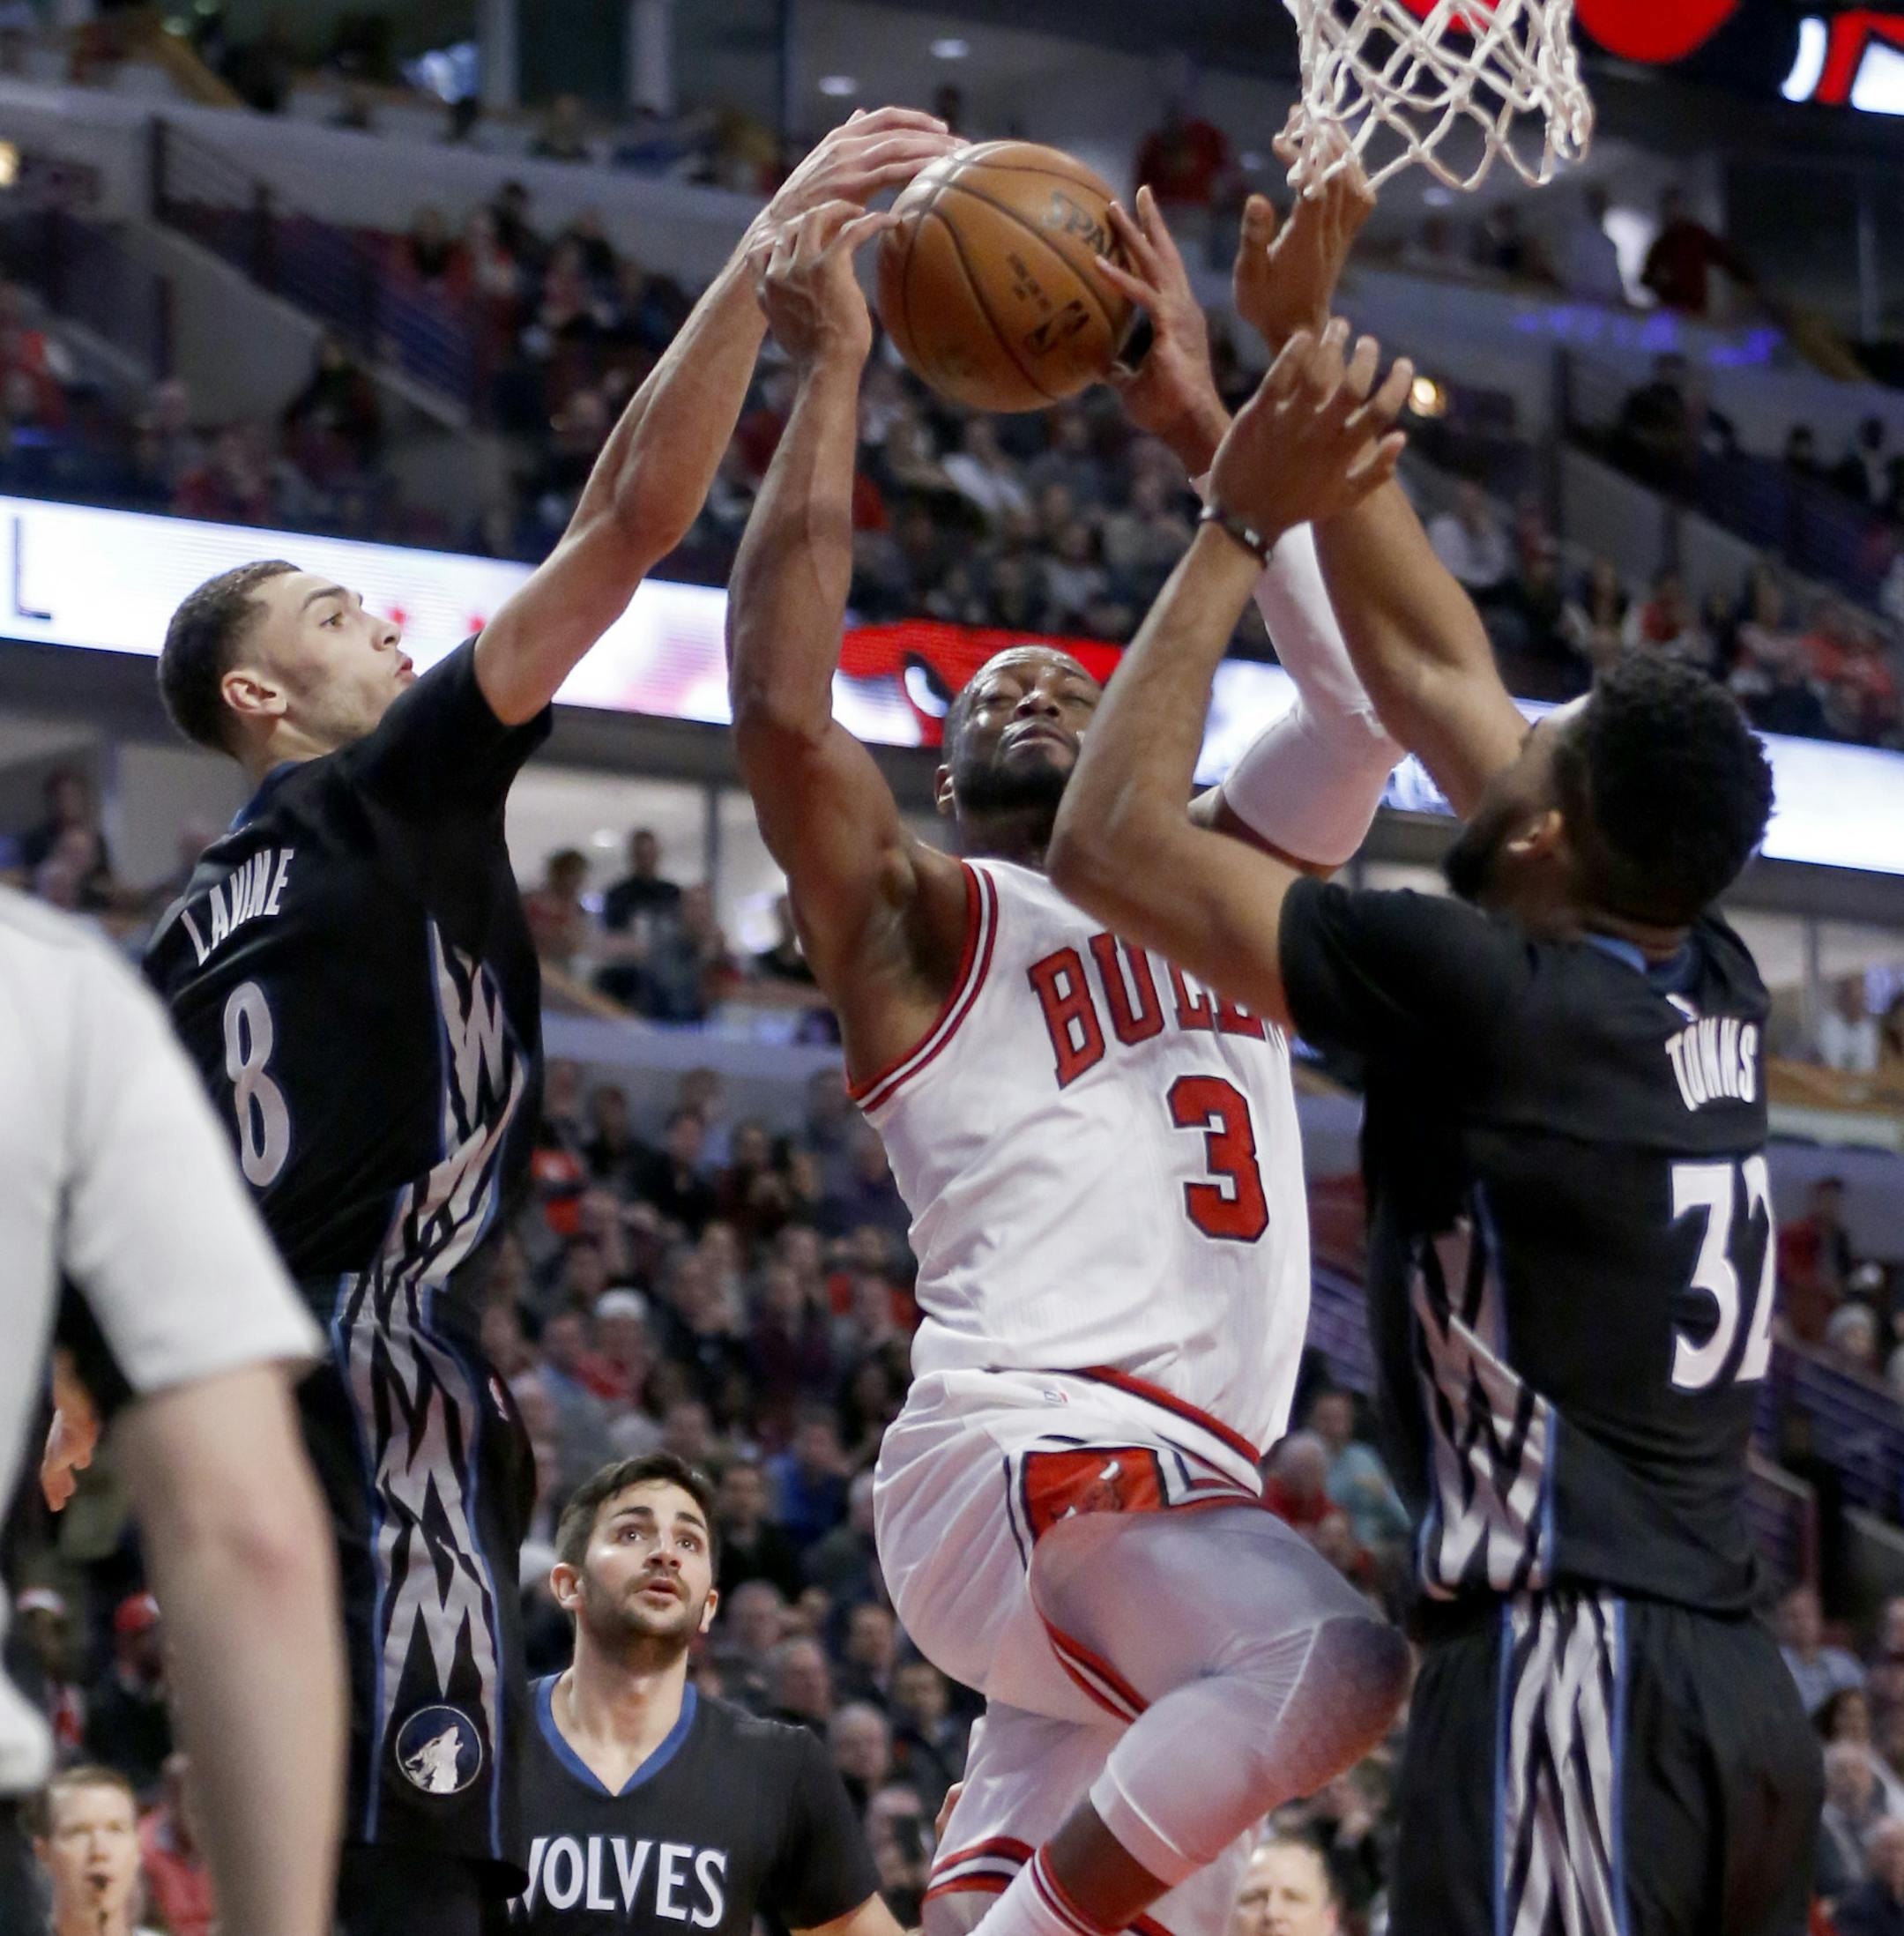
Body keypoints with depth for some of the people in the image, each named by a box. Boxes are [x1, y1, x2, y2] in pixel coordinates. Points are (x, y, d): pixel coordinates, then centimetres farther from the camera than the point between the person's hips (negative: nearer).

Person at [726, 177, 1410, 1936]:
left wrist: (1210, 422, 11)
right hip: (1025, 1444, -7)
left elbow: (1369, 691, 14)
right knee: (1334, 1661, -34)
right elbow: (778, 704, -10)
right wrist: (833, 369, -7)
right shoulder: (918, 921, 8)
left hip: (1190, 1479, 7)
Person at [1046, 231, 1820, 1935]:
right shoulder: (1715, 998, 12)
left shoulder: (1475, 988, -9)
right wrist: (1336, 446, 23)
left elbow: (1111, 845, -1)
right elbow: (1432, 673, 24)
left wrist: (1239, 524, 3)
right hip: (1740, 1694, 9)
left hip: (1570, 1680, -9)